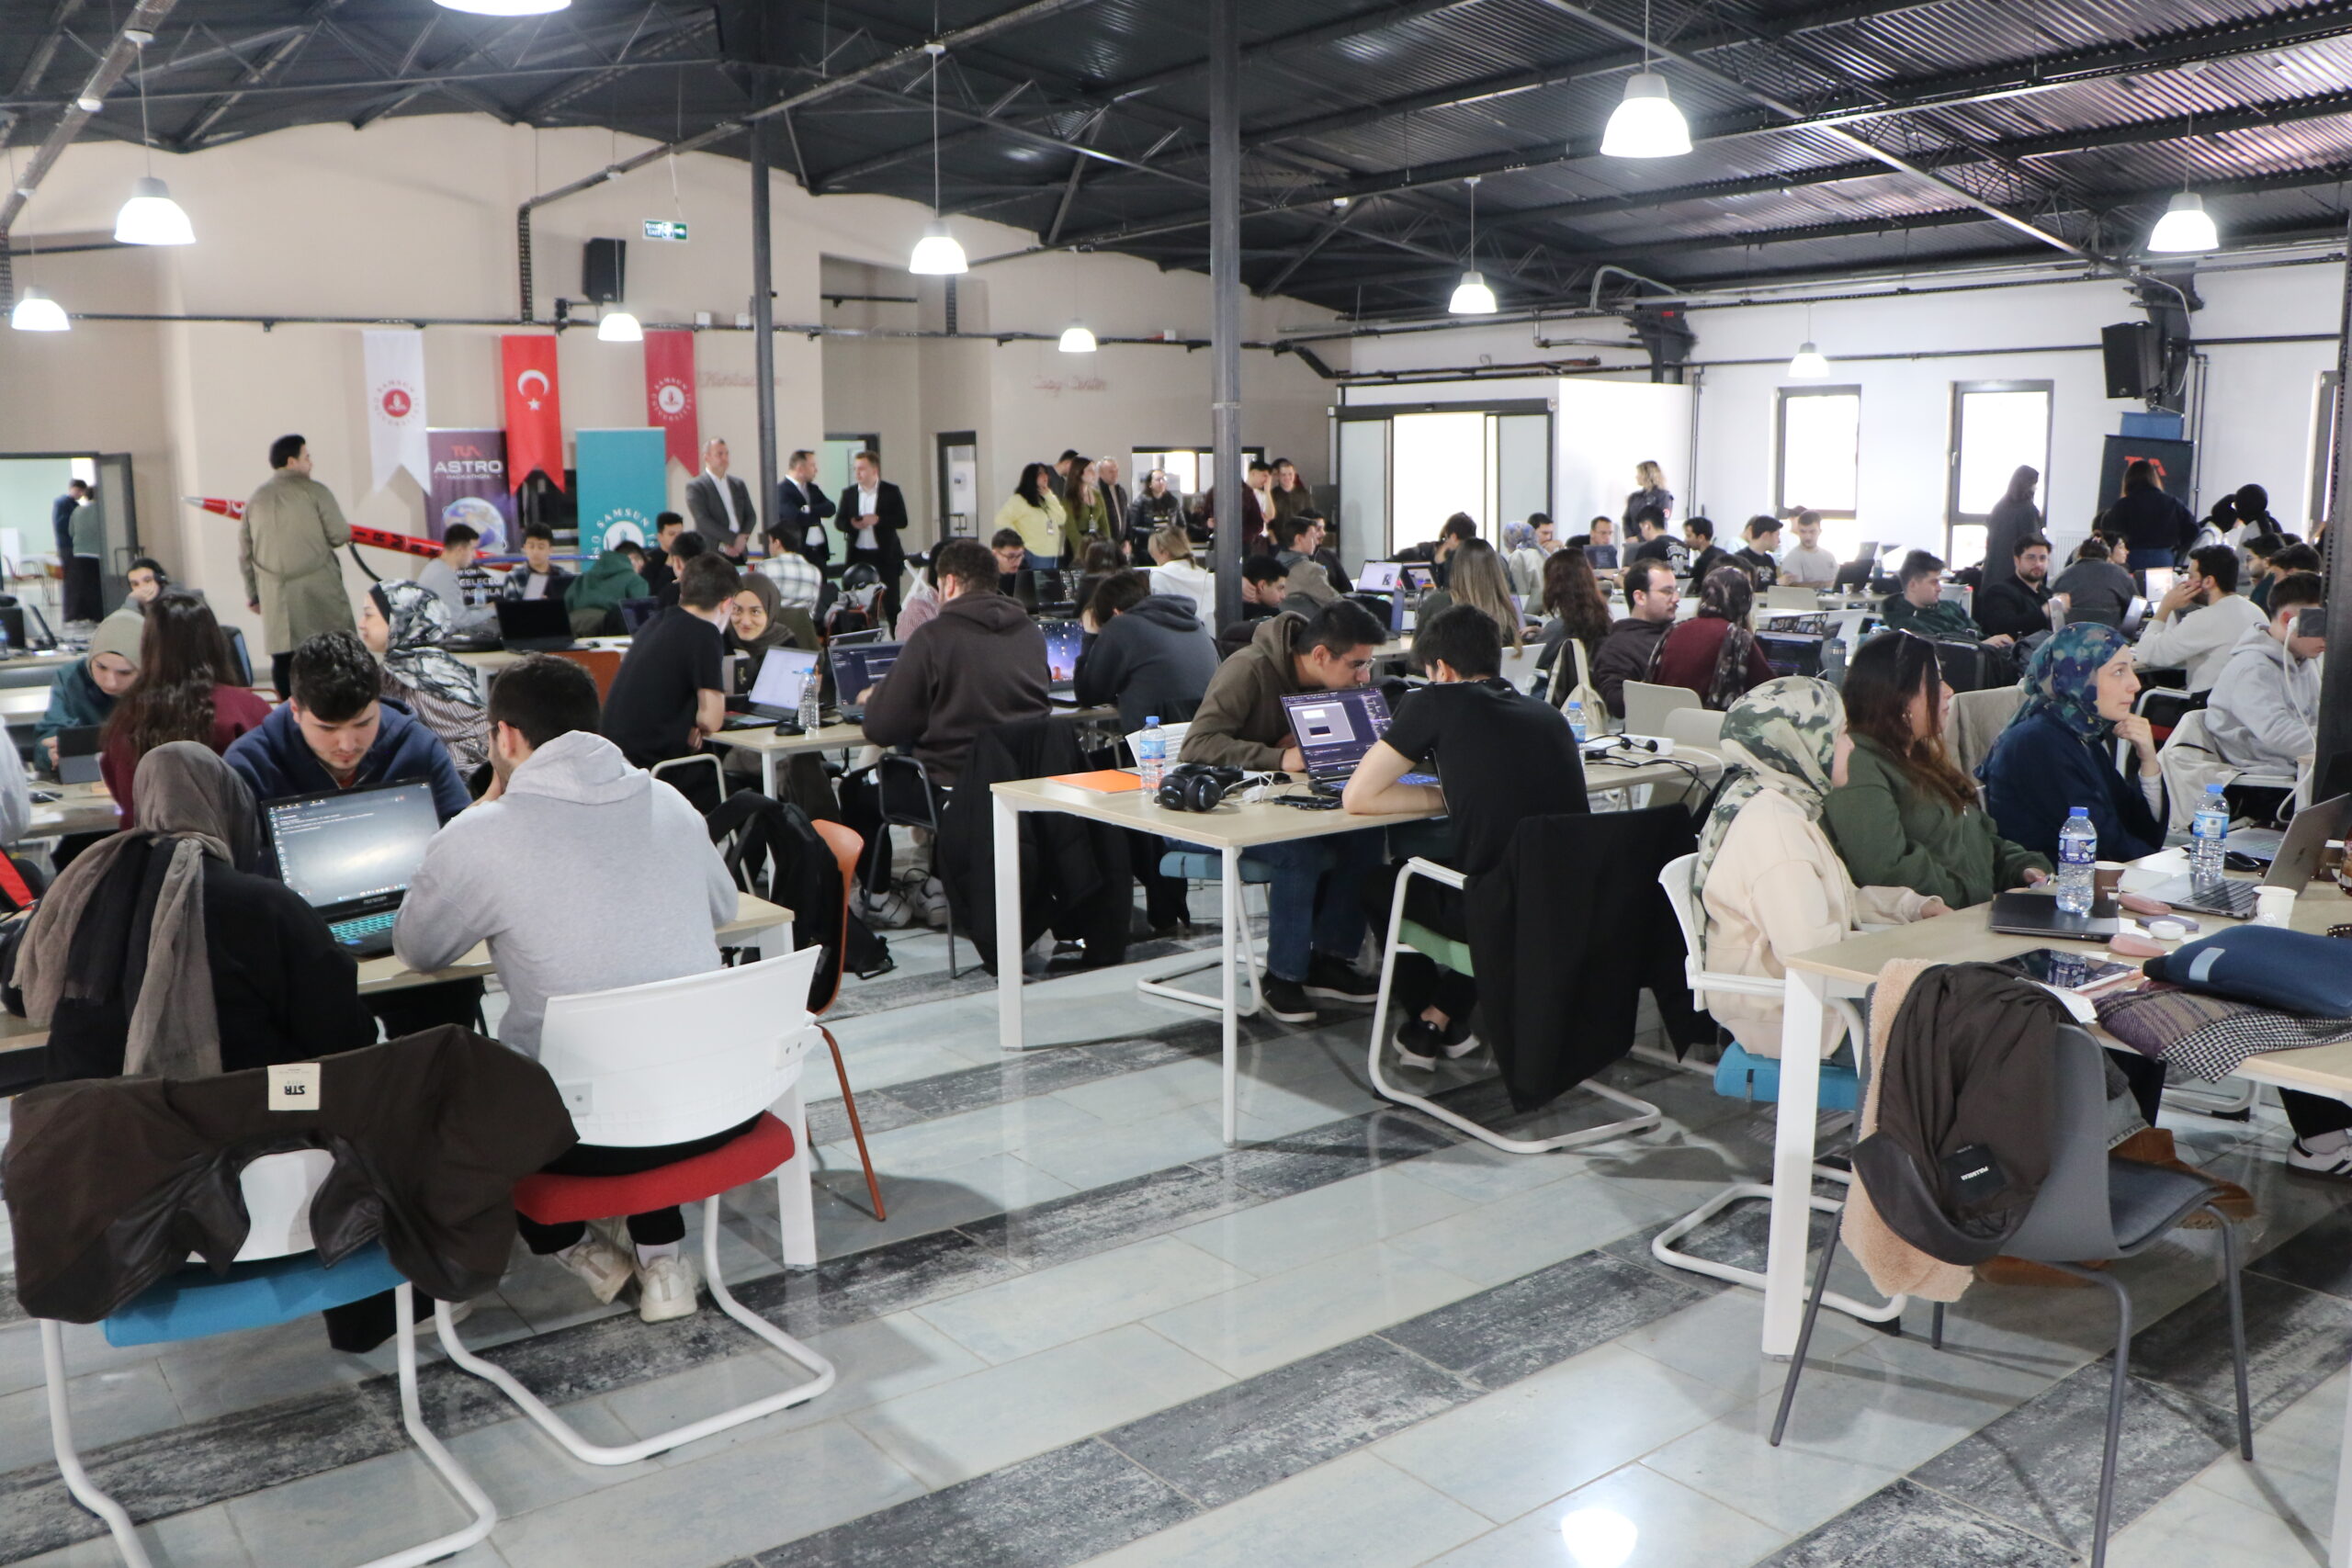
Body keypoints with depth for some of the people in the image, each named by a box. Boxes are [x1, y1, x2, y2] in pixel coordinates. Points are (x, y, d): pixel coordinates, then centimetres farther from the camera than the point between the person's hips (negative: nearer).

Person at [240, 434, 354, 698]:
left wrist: (252, 593, 22)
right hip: (318, 592, -4)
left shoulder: (256, 499, 12)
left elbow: (245, 553, 14)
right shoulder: (314, 491, -3)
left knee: (282, 657, 6)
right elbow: (340, 535, -8)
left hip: (275, 597, 4)